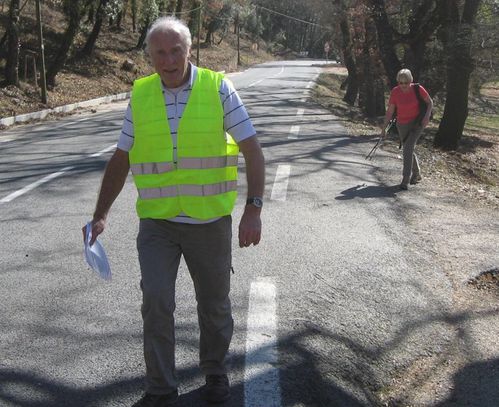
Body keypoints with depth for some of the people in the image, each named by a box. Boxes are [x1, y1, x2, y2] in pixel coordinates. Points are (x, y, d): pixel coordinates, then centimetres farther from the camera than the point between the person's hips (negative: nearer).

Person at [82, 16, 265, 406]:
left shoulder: (218, 88, -6)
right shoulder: (140, 96, 2)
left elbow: (253, 150, -8)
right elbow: (120, 160, 8)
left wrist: (254, 209, -18)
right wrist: (100, 215, 2)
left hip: (211, 222, -1)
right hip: (157, 222, 1)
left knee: (214, 302, 12)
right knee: (156, 301, -9)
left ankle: (215, 371, 36)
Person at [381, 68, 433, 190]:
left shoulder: (418, 89, -16)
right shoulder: (395, 92, -11)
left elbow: (430, 102, -3)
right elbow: (390, 112, -5)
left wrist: (427, 116, -18)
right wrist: (383, 128, -7)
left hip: (417, 123, -3)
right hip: (402, 125, 3)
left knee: (408, 148, -20)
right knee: (409, 150, 15)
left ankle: (406, 179, -16)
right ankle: (416, 175, 39)